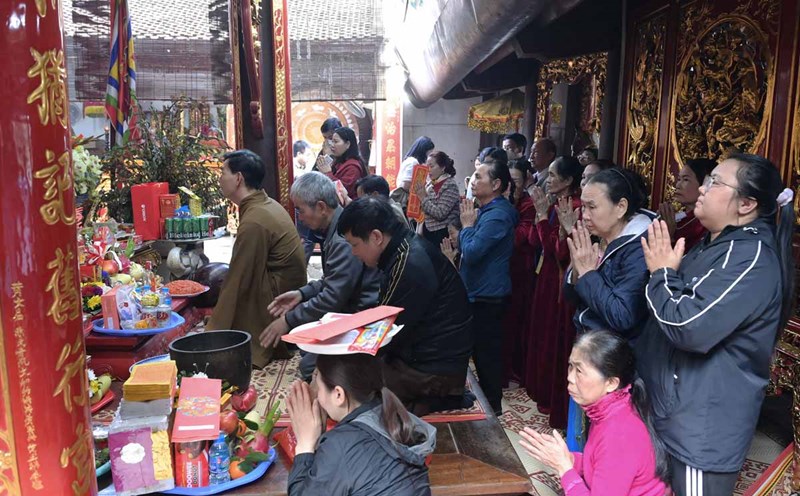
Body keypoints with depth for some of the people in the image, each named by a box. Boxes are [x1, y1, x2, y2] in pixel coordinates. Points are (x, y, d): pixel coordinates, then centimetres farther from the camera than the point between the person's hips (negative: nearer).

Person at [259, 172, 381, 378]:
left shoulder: (345, 237, -25)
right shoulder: (335, 229, 7)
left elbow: (334, 297, -24)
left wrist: (289, 319, -15)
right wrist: (302, 293, 5)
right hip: (348, 310, 10)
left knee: (311, 365, -14)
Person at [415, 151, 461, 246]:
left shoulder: (450, 185, -12)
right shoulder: (430, 184, 8)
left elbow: (440, 214, -20)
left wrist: (423, 198, -16)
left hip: (443, 234, -7)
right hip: (428, 231, 7)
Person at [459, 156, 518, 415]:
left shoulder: (497, 215, -21)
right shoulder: (487, 210, 11)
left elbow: (472, 252, -25)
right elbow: (466, 248, 16)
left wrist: (467, 225, -12)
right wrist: (468, 226, 0)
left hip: (488, 296, -10)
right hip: (479, 291, 10)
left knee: (487, 352, 2)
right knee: (481, 349, 20)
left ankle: (492, 405, 17)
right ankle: (485, 398, 34)